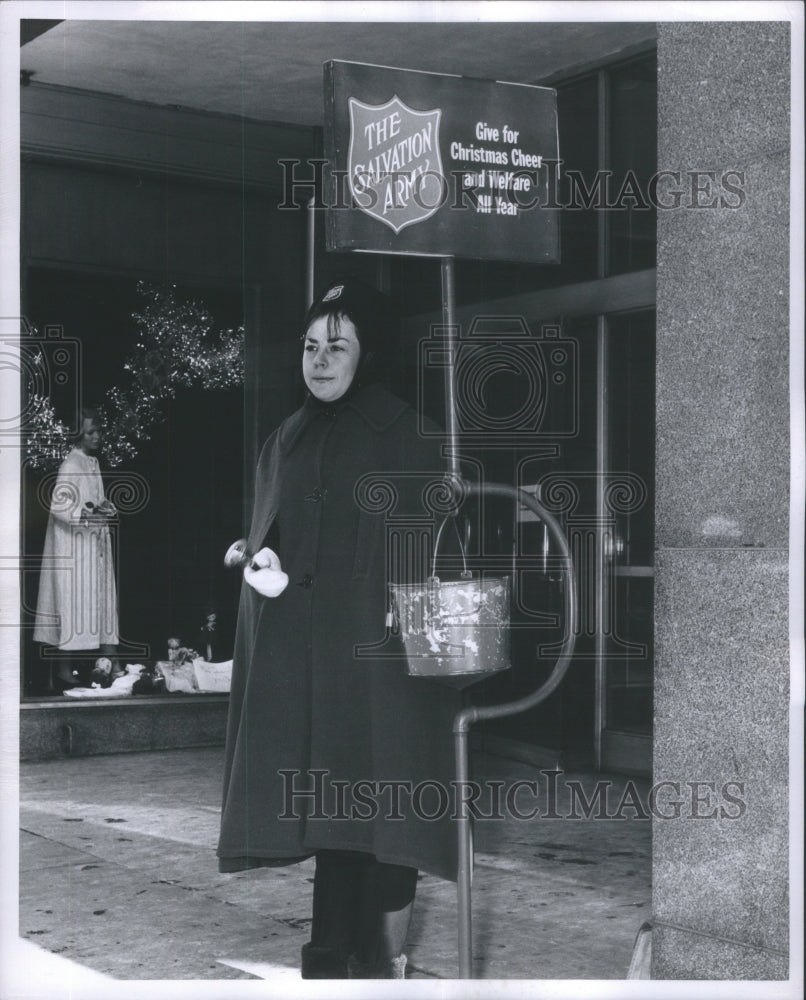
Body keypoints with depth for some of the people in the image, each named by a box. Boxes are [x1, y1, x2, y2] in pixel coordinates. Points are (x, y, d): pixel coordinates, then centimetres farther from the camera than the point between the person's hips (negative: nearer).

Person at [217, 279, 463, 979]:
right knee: (326, 800, 4)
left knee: (382, 806, -5)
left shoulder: (403, 434, -1)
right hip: (301, 654, 4)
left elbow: (433, 540, -5)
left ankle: (386, 956, 4)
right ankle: (335, 954, 12)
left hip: (379, 651, -4)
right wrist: (263, 566, -4)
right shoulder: (288, 442, 13)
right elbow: (264, 540, 16)